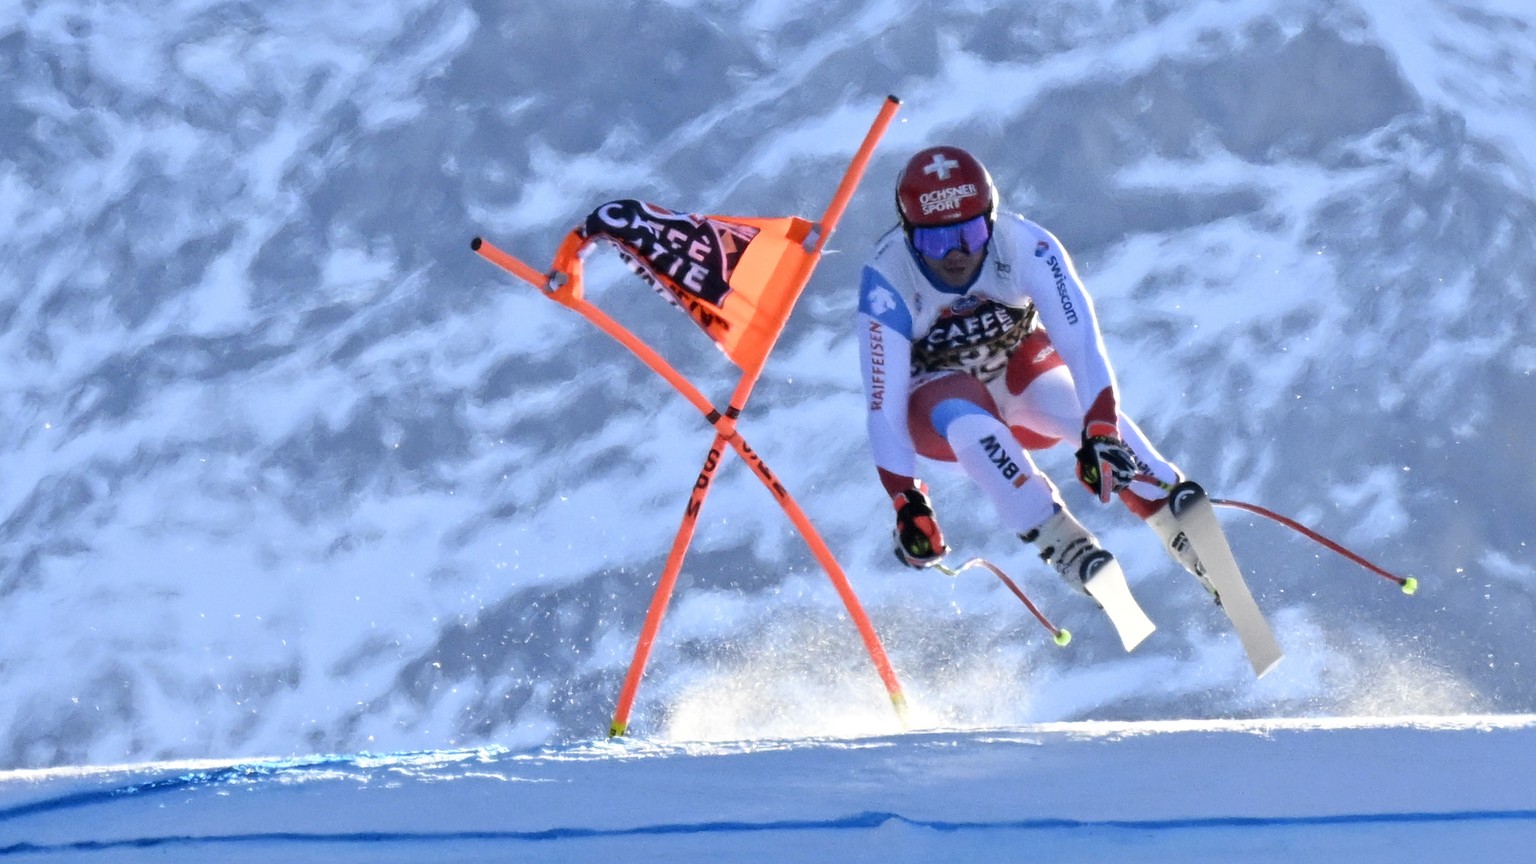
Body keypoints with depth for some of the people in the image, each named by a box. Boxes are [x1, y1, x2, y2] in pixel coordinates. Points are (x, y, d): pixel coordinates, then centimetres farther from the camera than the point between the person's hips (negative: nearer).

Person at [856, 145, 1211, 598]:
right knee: (965, 423, -37)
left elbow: (1081, 342, -36)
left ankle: (1184, 529, -31)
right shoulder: (887, 279, -29)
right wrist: (907, 503, -33)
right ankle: (1064, 544, -38)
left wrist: (1100, 430, -51)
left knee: (1089, 404, -31)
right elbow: (883, 401, -27)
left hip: (1020, 366, 1)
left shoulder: (1026, 246, -27)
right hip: (936, 395, -1)